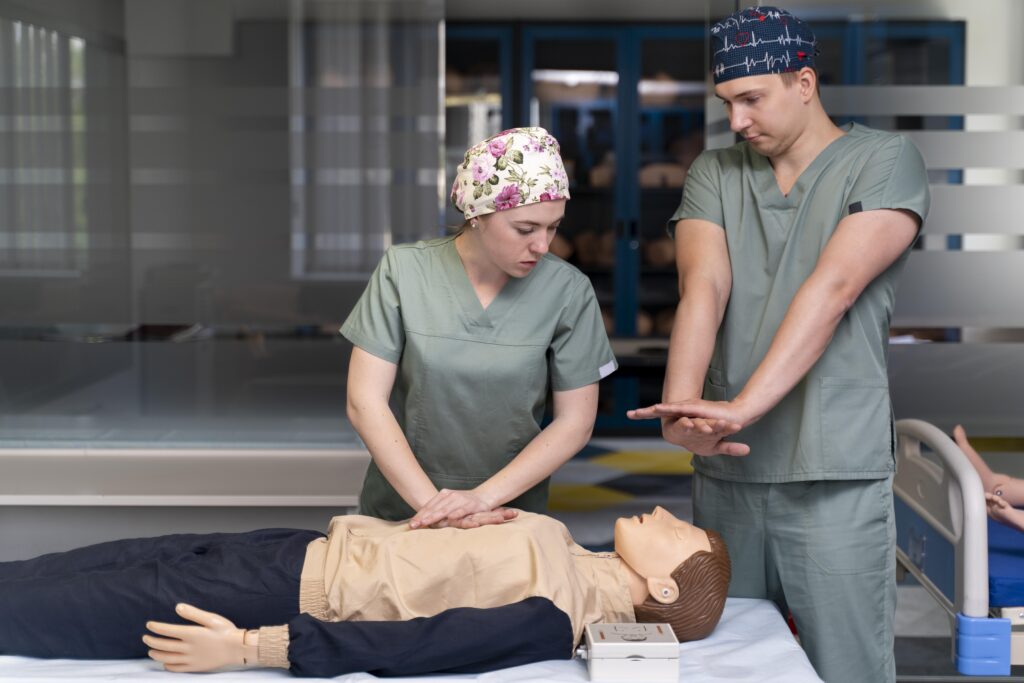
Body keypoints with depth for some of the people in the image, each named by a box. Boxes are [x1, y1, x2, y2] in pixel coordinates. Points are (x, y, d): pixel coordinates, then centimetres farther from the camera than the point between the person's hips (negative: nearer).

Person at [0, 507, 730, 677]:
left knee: (60, 609, 0)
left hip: (298, 596, -7)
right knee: (124, 560, 12)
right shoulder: (566, 558, 3)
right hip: (314, 549, 7)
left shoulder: (552, 619, -23)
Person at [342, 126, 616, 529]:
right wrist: (432, 505, -15)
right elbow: (364, 402, -7)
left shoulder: (568, 291, -6)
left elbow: (575, 421, -3)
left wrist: (482, 497, -13)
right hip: (402, 509, 1)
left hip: (509, 511, -1)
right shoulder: (403, 271, -5)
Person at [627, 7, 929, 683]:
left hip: (835, 474, -4)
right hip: (727, 468, 4)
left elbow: (832, 289, -16)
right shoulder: (714, 173, 10)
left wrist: (742, 408, -26)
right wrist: (682, 409, -23)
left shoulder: (885, 160, -3)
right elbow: (702, 291, -6)